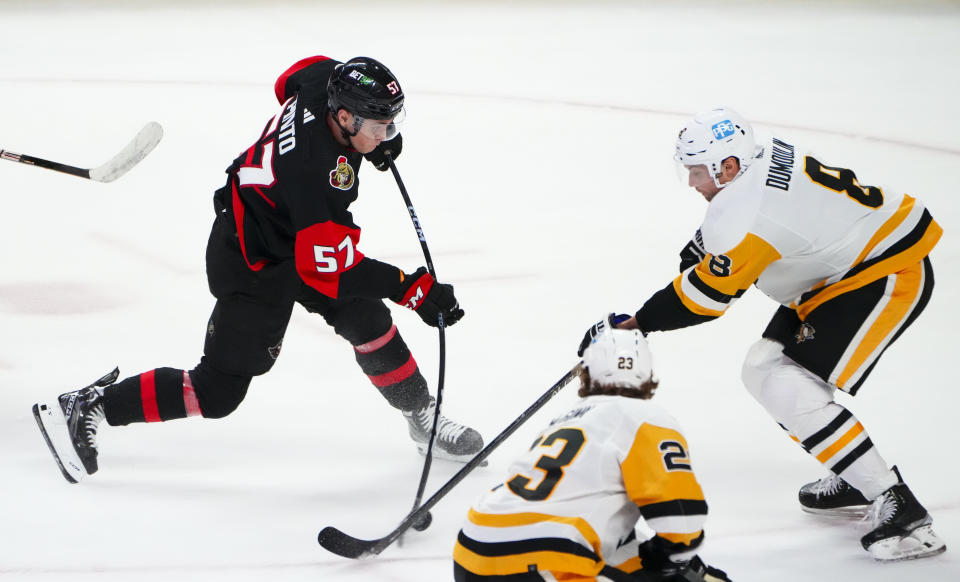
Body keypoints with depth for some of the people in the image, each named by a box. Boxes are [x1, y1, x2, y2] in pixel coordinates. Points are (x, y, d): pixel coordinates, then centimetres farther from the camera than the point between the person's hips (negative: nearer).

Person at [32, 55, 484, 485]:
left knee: (368, 321, 8)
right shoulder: (316, 173, -39)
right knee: (218, 392, -2)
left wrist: (379, 138, 10)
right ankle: (84, 408, 5)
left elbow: (292, 78, 11)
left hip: (296, 234, 9)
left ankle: (422, 417, 27)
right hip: (253, 266, -9)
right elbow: (331, 268, -35)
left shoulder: (326, 79, -16)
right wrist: (412, 289, -33)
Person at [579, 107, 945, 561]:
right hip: (839, 271, 11)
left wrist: (637, 323, -9)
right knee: (763, 370, 12)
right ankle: (857, 480, 22)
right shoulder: (765, 157, 0)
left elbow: (705, 297, -19)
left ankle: (901, 510, -18)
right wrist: (699, 251, 12)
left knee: (788, 389, -18)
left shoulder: (748, 214, -27)